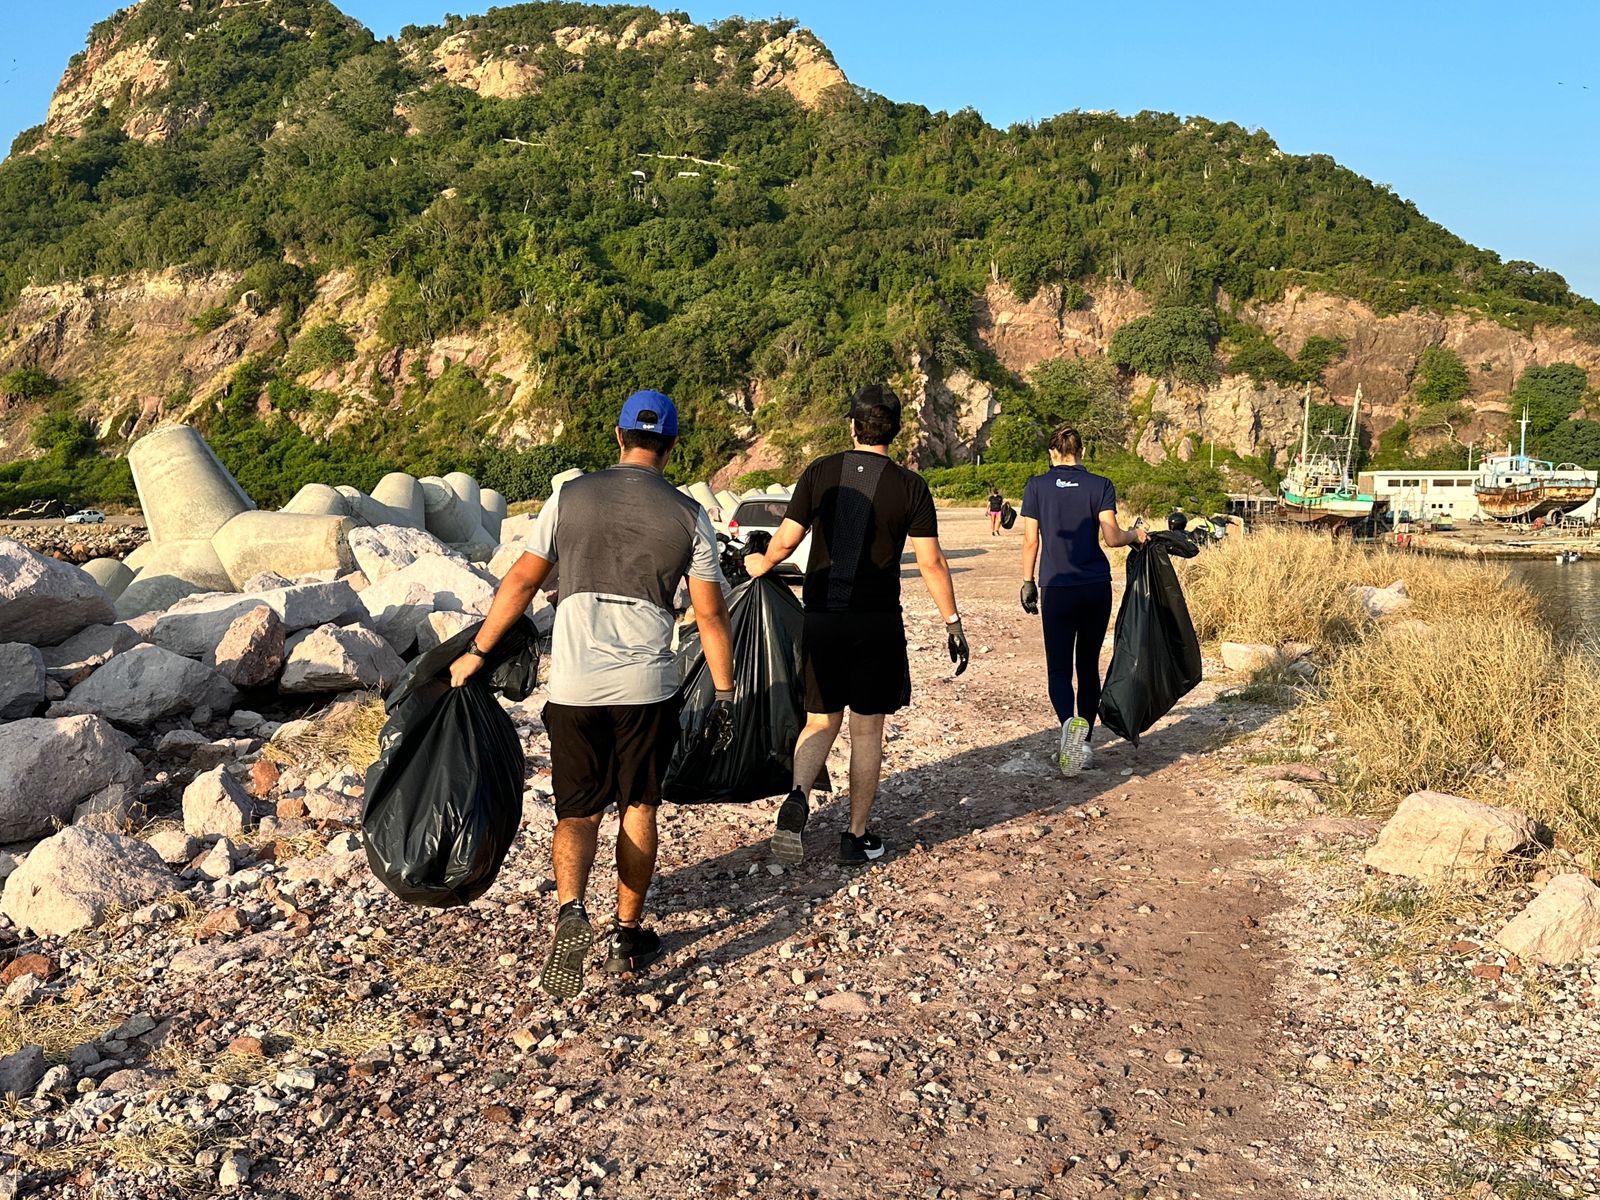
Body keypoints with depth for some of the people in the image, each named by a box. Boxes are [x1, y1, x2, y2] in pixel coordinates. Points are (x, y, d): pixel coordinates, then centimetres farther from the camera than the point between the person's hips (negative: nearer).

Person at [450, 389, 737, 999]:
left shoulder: (571, 497, 2)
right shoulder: (688, 515, 0)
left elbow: (521, 582, 4)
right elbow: (711, 614, 1)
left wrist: (476, 653, 14)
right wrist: (724, 695, 9)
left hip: (573, 685, 0)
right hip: (647, 687, 0)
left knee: (578, 810, 10)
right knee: (638, 808, 15)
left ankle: (570, 910, -15)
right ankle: (628, 935, 22)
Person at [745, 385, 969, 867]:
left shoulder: (820, 473, 1)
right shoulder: (910, 486, -3)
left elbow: (785, 541, -1)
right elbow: (931, 562, -5)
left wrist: (761, 564, 21)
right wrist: (953, 623, 4)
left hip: (821, 618, 1)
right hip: (877, 621, -1)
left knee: (820, 721, 14)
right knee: (867, 728, 10)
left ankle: (797, 797, -13)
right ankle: (858, 836, 17)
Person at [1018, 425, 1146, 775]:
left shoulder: (1037, 486, 0)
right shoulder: (1100, 485, 1)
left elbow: (1030, 541, -1)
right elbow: (1111, 536, -9)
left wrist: (1028, 582, 8)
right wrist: (1135, 534, 10)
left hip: (1057, 588, -2)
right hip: (1097, 587, 2)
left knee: (1059, 670, 1)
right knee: (1089, 666, 15)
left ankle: (1069, 722, -28)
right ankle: (1084, 741, 17)